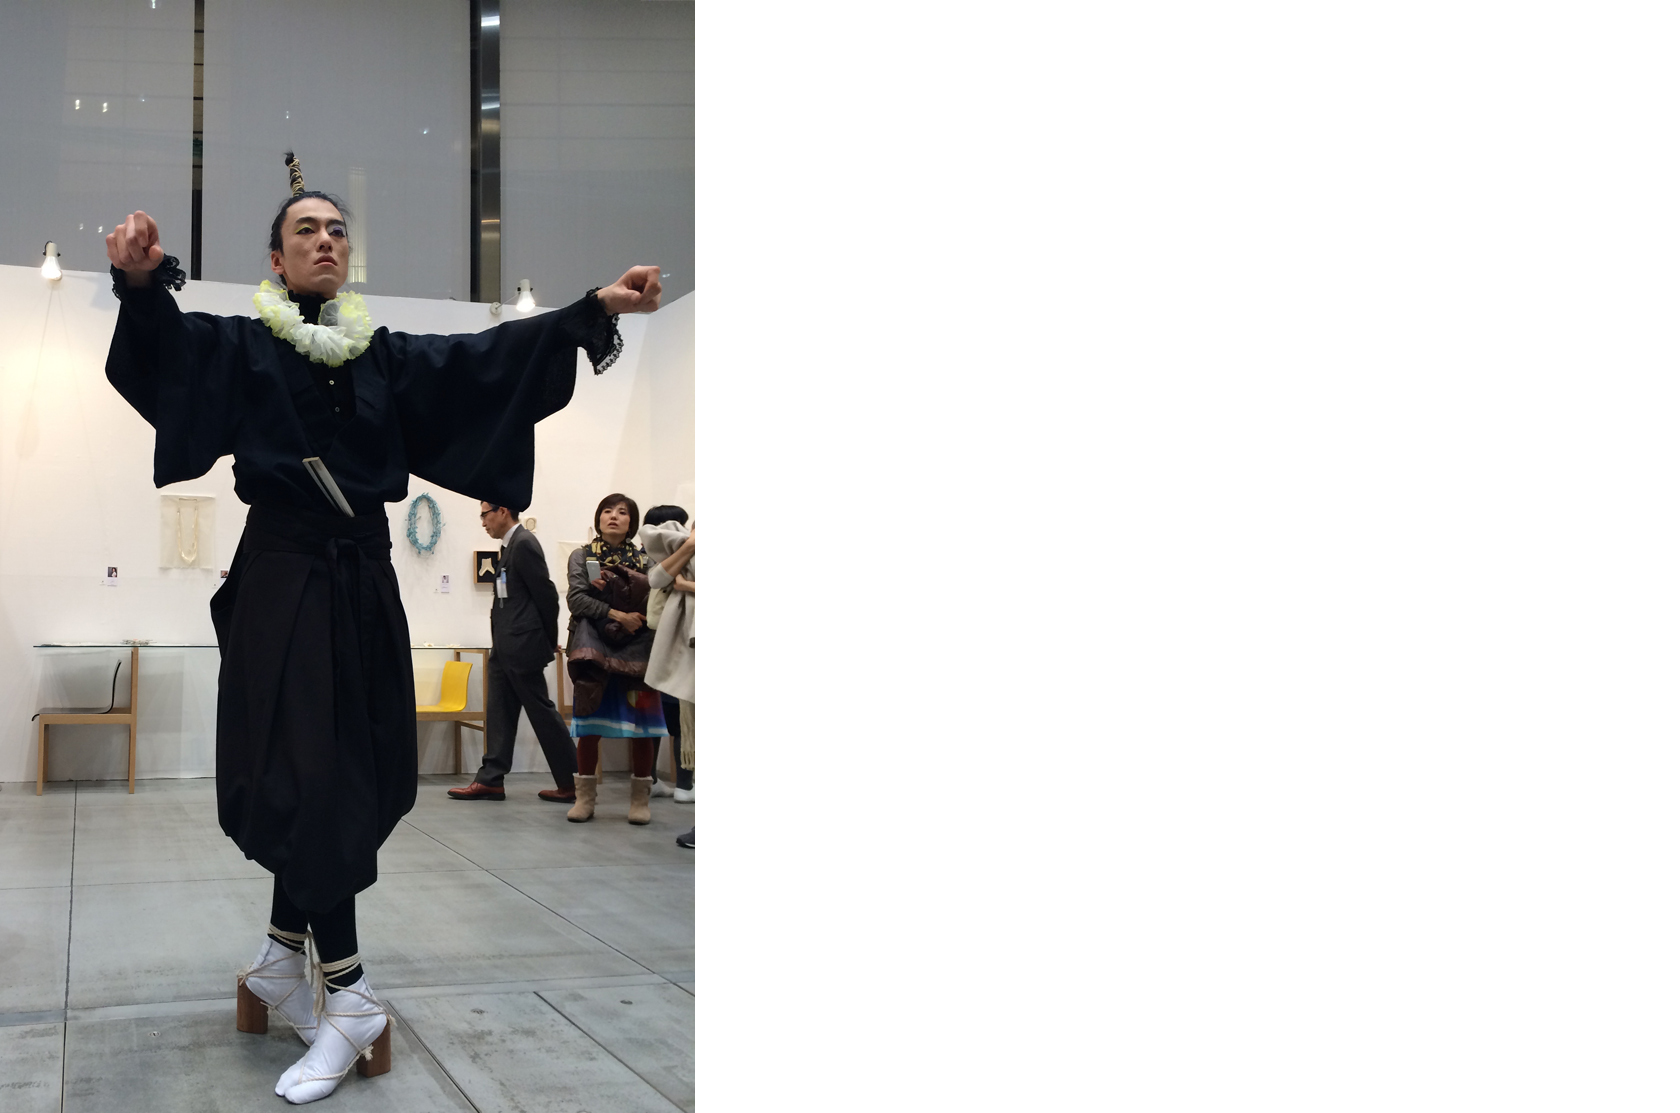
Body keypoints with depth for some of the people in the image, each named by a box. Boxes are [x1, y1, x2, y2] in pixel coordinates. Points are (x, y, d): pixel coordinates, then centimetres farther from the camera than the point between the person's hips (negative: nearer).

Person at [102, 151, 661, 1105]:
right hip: (283, 581, -4)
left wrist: (594, 310, -12)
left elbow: (490, 357, 1)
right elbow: (167, 344, -17)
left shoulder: (386, 355, 12)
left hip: (362, 582, 5)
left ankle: (284, 958, 26)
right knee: (311, 782, -8)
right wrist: (142, 282, -40)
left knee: (354, 783, 8)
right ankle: (349, 1000, -3)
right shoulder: (242, 346, 2)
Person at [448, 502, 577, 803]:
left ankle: (571, 783, 3)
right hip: (506, 647, 10)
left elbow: (546, 594, -15)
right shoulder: (512, 544, 15)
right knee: (499, 712, 9)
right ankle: (490, 779, 12)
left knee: (542, 712, -3)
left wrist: (550, 640, -6)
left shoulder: (524, 543, -14)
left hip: (522, 646, -10)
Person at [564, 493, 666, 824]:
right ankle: (585, 798, 9)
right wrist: (616, 614, -16)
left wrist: (616, 581, -14)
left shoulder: (644, 558, 10)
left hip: (636, 649, 1)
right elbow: (575, 599, -6)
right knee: (589, 725, 0)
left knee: (641, 725, -2)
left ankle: (640, 799, 8)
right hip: (594, 649, 0)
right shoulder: (582, 557, 8)